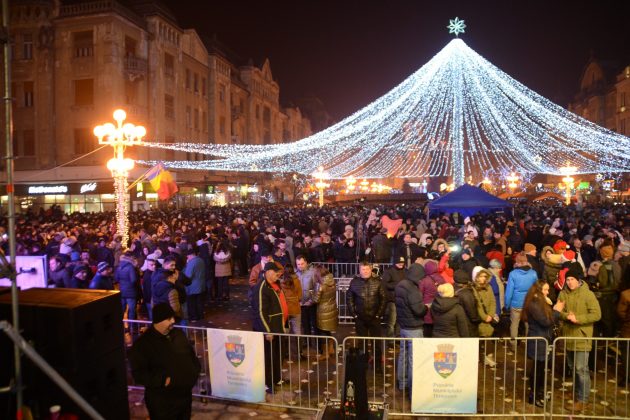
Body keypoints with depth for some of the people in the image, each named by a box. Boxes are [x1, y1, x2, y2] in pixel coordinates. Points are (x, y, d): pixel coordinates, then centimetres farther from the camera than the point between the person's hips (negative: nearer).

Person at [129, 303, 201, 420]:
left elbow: (191, 355, 18)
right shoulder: (142, 344, -15)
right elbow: (138, 374, -18)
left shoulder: (179, 334, 5)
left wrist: (196, 370, 2)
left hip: (185, 395, 6)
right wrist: (163, 380, -26)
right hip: (162, 402, -6)